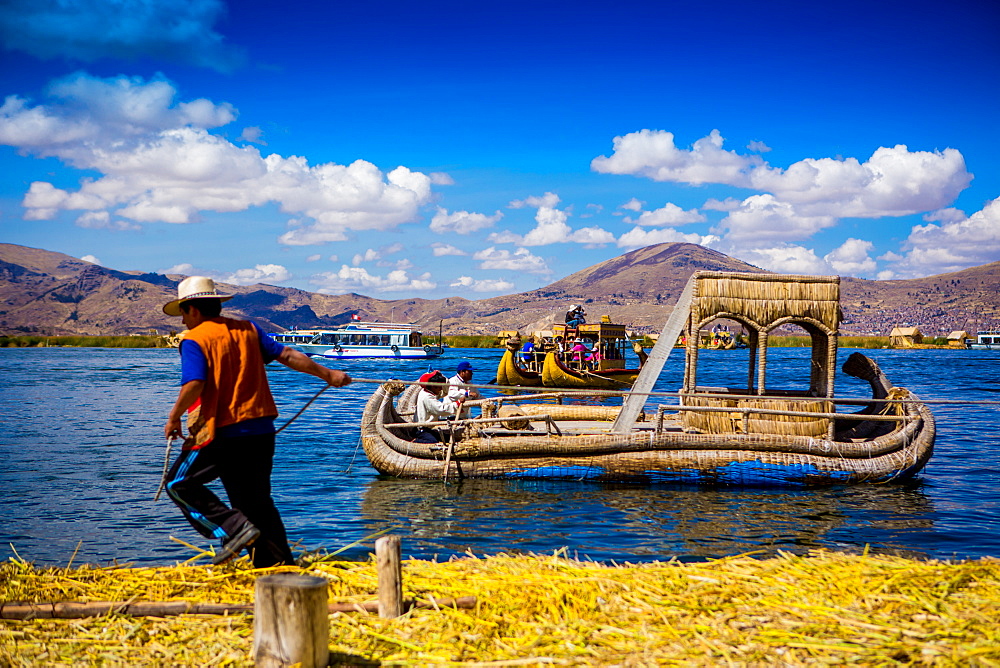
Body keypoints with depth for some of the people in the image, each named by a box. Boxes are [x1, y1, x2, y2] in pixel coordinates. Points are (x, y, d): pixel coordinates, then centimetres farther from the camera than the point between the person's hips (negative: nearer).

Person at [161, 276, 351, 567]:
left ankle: (236, 529, -6)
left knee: (179, 484, 7)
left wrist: (174, 418, -6)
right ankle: (280, 565, 12)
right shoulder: (246, 330, 11)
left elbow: (194, 384, -20)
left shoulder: (194, 340, -7)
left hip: (222, 433, -6)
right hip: (261, 430, 7)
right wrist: (327, 374, 18)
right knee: (257, 499, 14)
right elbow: (286, 355, 10)